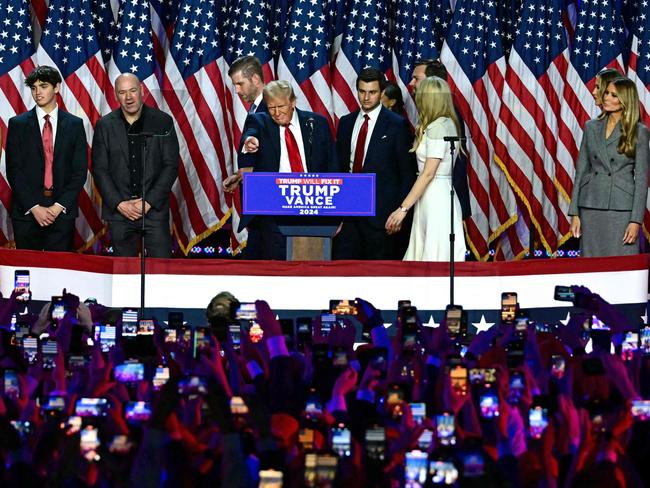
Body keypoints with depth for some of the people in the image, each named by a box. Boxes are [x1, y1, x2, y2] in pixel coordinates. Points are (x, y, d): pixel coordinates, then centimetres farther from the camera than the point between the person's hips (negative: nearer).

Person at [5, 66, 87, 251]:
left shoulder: (74, 124, 7)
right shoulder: (18, 124, 5)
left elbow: (80, 171, 3)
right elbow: (14, 171, 0)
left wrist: (59, 206, -7)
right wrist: (34, 207, -10)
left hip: (62, 213, 0)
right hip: (26, 212, 0)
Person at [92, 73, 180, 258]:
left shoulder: (163, 122, 1)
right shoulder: (105, 125, 5)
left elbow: (171, 166, -1)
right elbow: (99, 169, 3)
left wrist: (149, 201, -9)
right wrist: (119, 204, -8)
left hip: (155, 208, -1)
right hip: (118, 211, 1)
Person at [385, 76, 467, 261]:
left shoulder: (437, 127, -13)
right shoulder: (447, 124, 14)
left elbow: (428, 173, -17)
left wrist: (403, 208, -17)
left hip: (435, 199, -9)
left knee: (435, 256, -7)